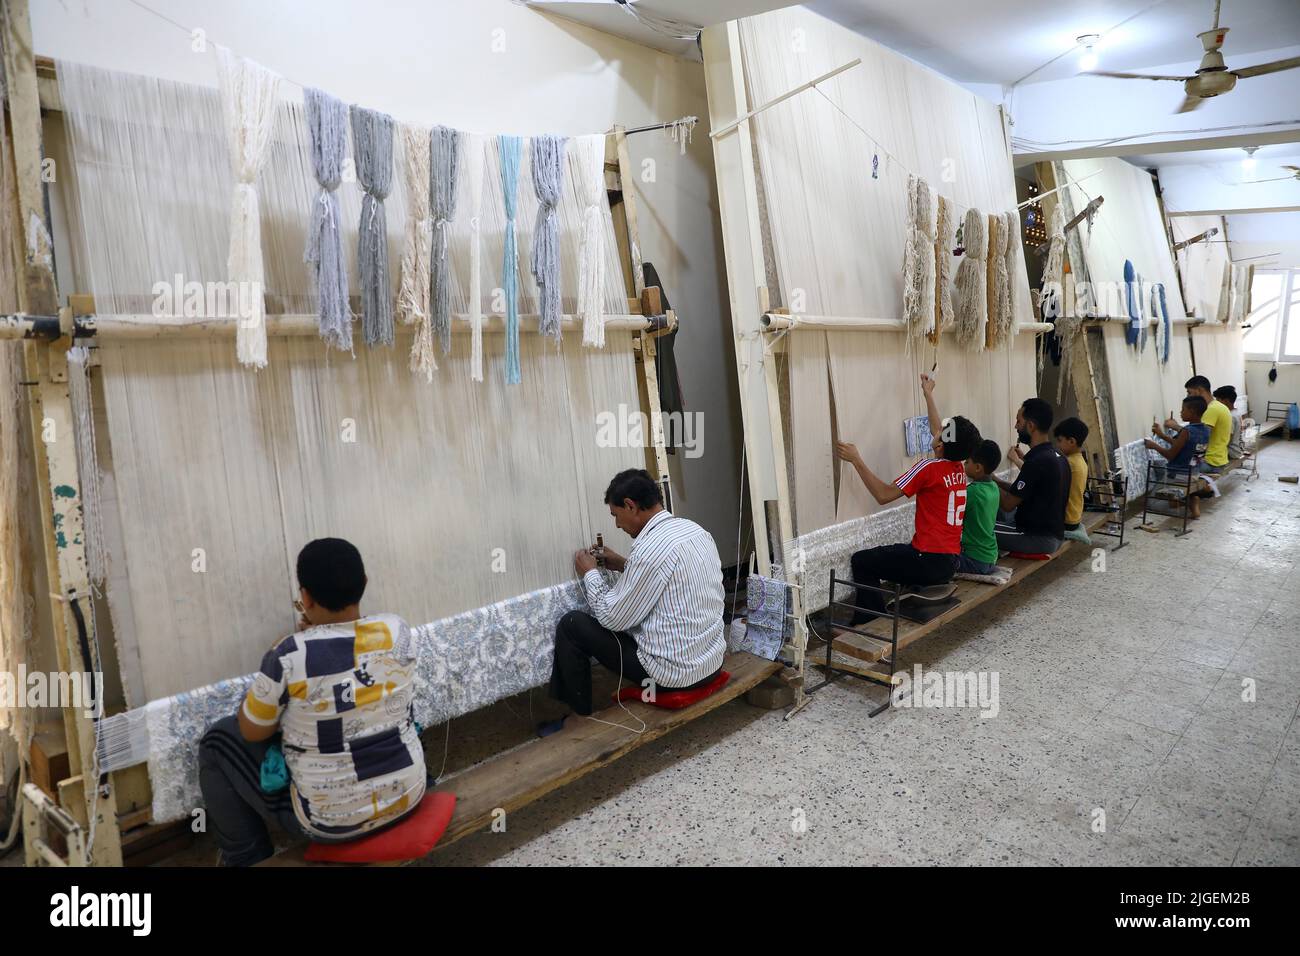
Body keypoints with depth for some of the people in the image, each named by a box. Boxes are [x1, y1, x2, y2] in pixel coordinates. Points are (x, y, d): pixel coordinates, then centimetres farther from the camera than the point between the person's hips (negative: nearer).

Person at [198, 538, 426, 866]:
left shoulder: (288, 656, -24)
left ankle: (245, 857, 25)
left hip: (330, 820, -4)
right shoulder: (397, 630, -11)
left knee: (218, 741, 13)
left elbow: (252, 732, -7)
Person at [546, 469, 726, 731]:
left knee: (571, 626, 2)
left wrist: (590, 573, 1)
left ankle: (580, 716, 18)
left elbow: (612, 618, -14)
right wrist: (623, 566, 14)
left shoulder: (650, 550, -23)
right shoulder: (697, 531, 3)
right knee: (623, 617, 29)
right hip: (713, 660, 9)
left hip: (674, 672, -8)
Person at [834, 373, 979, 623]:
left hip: (929, 562, -9)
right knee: (886, 554, 28)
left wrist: (856, 460, -16)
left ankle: (868, 623, 4)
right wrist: (928, 394, 34)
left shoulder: (928, 468, -16)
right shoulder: (958, 467, 7)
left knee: (861, 561, 3)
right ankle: (878, 616, 27)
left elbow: (883, 495, -18)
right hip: (950, 562, 9)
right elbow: (938, 432, 24)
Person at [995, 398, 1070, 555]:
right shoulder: (1056, 456, 8)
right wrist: (995, 480, 8)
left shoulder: (1038, 461, -22)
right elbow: (1024, 491, 15)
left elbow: (1008, 504, -17)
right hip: (1052, 533, 10)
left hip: (1038, 538, -10)